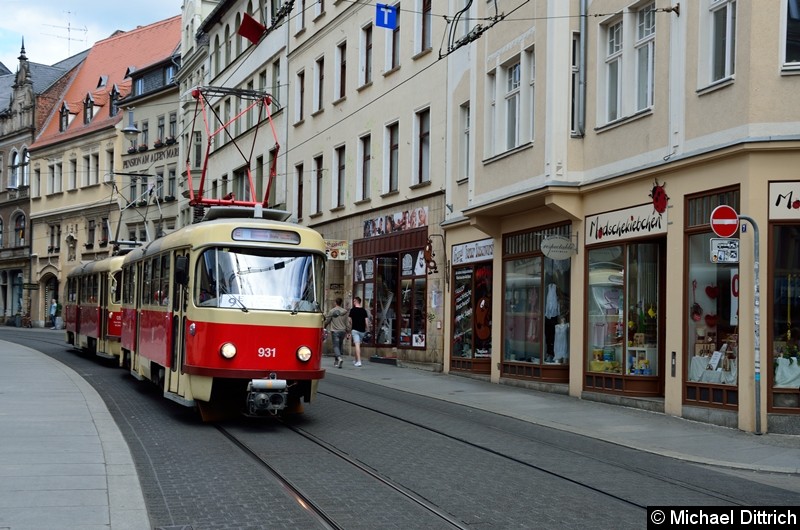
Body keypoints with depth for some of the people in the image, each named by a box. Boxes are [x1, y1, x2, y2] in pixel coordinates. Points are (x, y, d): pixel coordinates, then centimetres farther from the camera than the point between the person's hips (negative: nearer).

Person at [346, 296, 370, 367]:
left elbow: (349, 321, -2)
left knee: (357, 345, -9)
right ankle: (356, 360, 28)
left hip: (355, 330, -4)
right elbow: (367, 321, 2)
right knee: (358, 345, 17)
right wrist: (367, 331, 9)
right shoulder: (364, 310, 5)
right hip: (362, 330, 4)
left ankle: (358, 361, -19)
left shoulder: (352, 310, -4)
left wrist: (348, 332, 5)